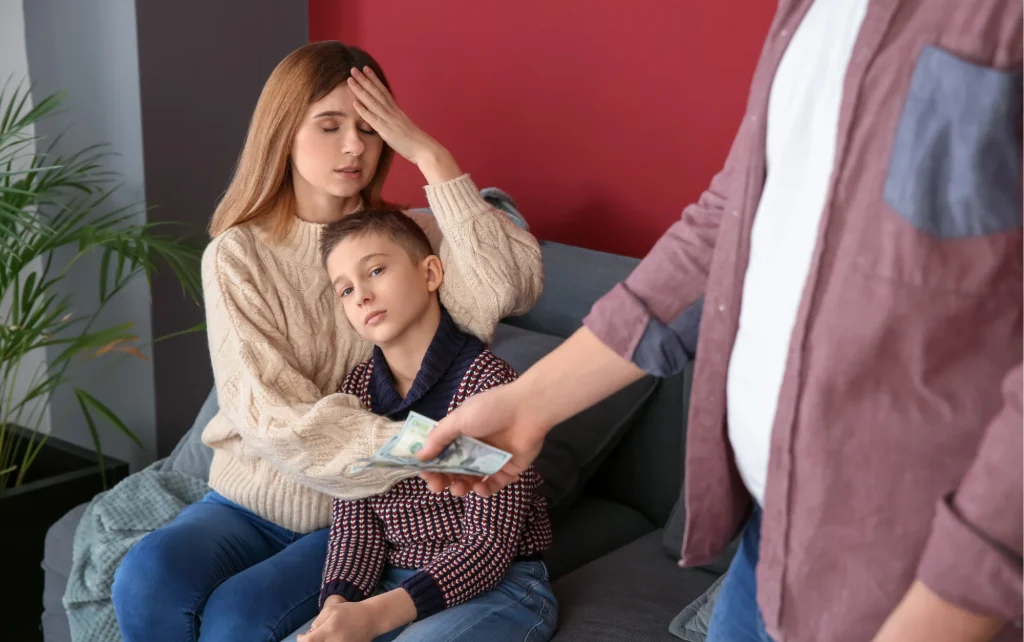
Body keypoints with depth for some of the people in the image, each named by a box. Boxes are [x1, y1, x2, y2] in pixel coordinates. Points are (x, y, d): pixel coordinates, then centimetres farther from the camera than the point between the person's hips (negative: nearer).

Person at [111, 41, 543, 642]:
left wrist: (432, 156, -22)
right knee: (147, 580, -26)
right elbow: (271, 414, -17)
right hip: (251, 500, 1)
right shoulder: (237, 255, -6)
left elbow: (510, 289, -25)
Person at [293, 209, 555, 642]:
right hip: (393, 585, 6)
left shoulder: (486, 383, -17)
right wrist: (336, 604, -17)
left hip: (498, 586, -5)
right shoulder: (357, 390, 4)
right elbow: (354, 518, 4)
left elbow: (489, 545, -19)